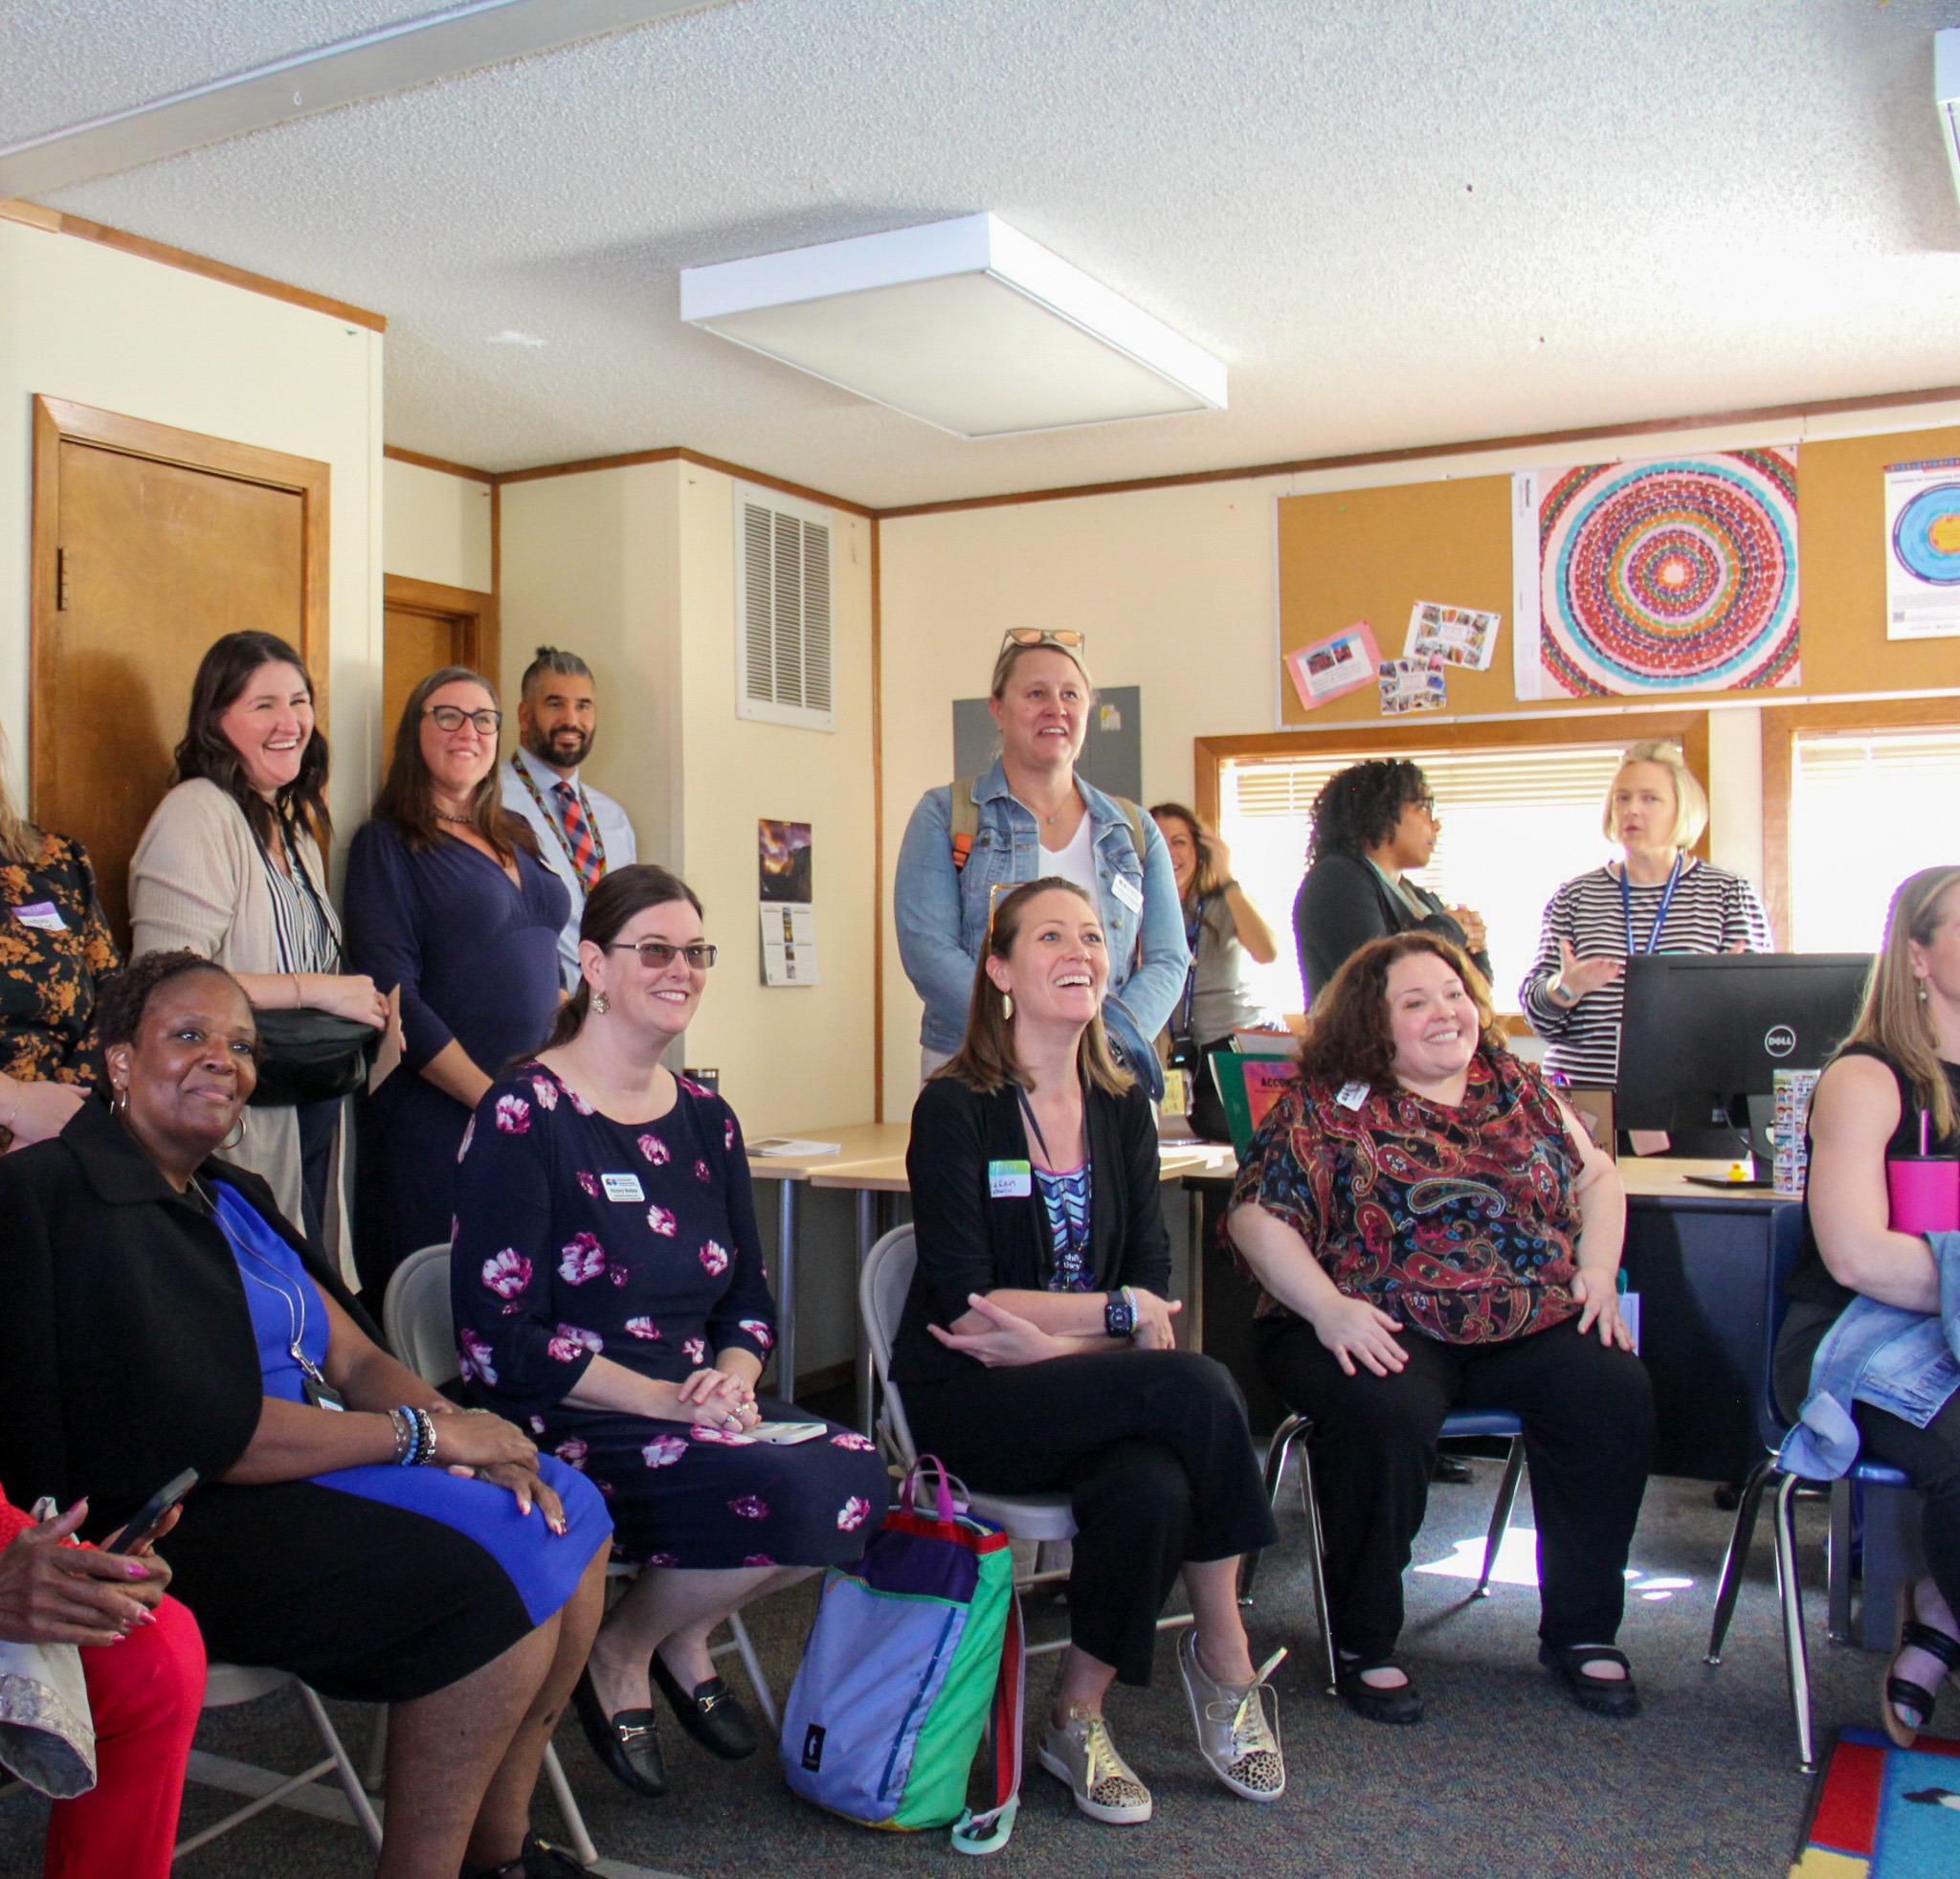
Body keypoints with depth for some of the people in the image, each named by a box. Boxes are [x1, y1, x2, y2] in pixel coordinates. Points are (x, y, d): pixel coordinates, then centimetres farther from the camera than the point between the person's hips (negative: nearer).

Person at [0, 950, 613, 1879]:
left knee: (572, 1517, -5)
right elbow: (191, 1431, -21)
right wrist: (420, 1434, -17)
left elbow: (355, 1360, 13)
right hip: (171, 1531, -9)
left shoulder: (233, 1198, 19)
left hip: (311, 1471, 9)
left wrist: (456, 1420, -9)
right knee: (506, 1577, -23)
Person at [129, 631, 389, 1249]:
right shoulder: (196, 816, -12)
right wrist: (318, 989, -18)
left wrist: (368, 1005, 4)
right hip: (245, 1123, -8)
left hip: (314, 1117, 8)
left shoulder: (295, 823, 15)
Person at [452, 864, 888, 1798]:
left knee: (859, 1477, -22)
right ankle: (621, 1655, 1)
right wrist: (659, 1396, -18)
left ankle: (683, 1636, 6)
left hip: (699, 1405, 7)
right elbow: (500, 1336, -13)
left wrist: (734, 1378, -6)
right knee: (799, 1494, -28)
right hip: (569, 1428, -6)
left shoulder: (704, 1120, 13)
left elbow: (748, 1298, 17)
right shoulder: (524, 1115, -7)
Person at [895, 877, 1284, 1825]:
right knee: (1197, 1387, -27)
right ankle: (1225, 1658, -6)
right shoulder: (955, 1107, -7)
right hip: (968, 1401, -4)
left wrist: (1048, 1340, -14)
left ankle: (1077, 1716, -6)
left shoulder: (1122, 1108, 10)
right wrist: (1117, 1312, -10)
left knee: (1153, 1488, -30)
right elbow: (963, 1299, -13)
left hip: (1088, 1389, 5)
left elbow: (1154, 1287, 4)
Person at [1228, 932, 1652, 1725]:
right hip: (1385, 1330, -4)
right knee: (1389, 1415, -34)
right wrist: (1327, 1309, -19)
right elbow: (1258, 1216, -6)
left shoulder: (1518, 1085, 16)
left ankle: (1581, 1630, -1)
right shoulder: (1325, 1105, 1)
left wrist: (1597, 1271, 5)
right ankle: (1363, 1643, -11)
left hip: (1530, 1323, 4)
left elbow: (1596, 1176, 22)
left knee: (1615, 1393, -22)